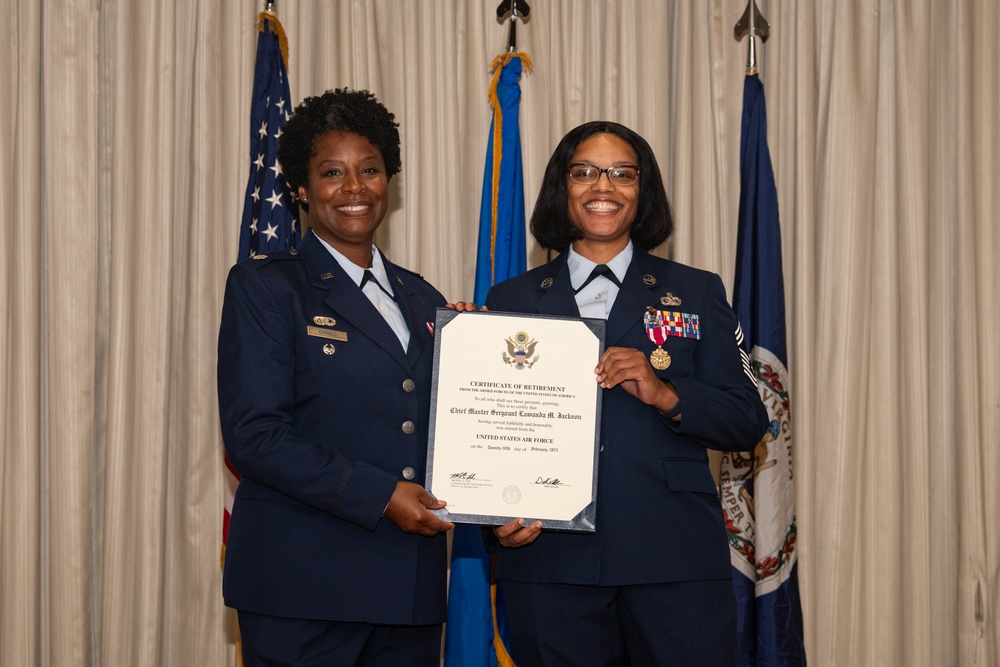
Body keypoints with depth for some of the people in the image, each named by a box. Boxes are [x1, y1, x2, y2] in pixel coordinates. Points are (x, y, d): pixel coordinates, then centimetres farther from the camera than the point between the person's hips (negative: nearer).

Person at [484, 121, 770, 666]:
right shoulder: (510, 302, 12)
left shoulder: (696, 293, 10)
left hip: (676, 564, 0)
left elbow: (748, 423, 4)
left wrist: (664, 393, -12)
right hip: (549, 565, 0)